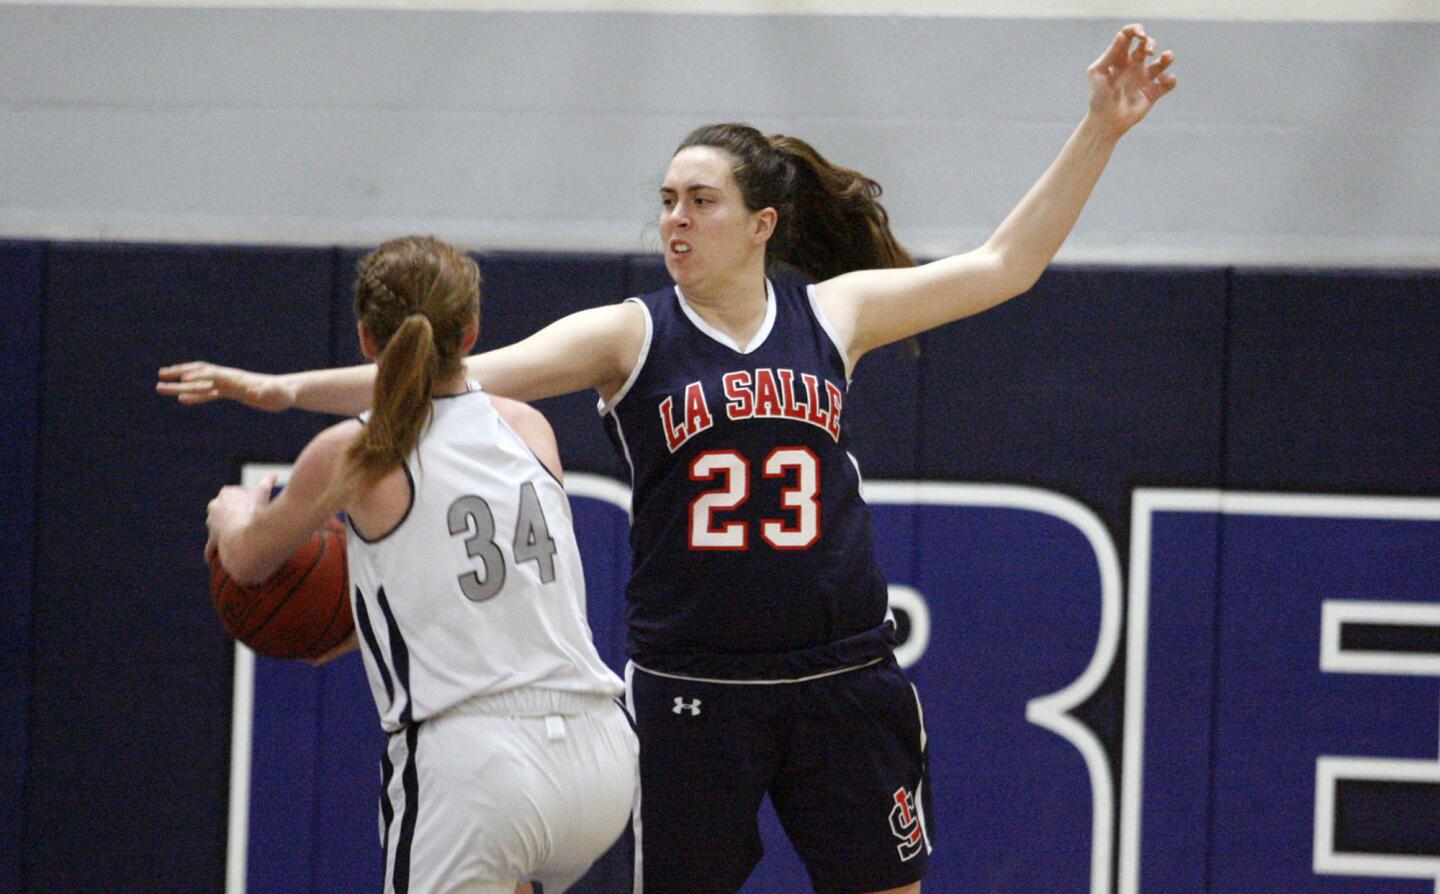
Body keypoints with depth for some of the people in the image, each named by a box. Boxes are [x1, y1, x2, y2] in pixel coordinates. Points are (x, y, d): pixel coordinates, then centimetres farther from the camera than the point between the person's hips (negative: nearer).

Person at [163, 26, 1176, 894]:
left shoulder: (830, 314, 5)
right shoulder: (631, 335, 0)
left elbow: (1004, 266, 9)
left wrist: (1100, 131, 3)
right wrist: (290, 388, -18)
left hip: (841, 680, 2)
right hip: (691, 686, -1)